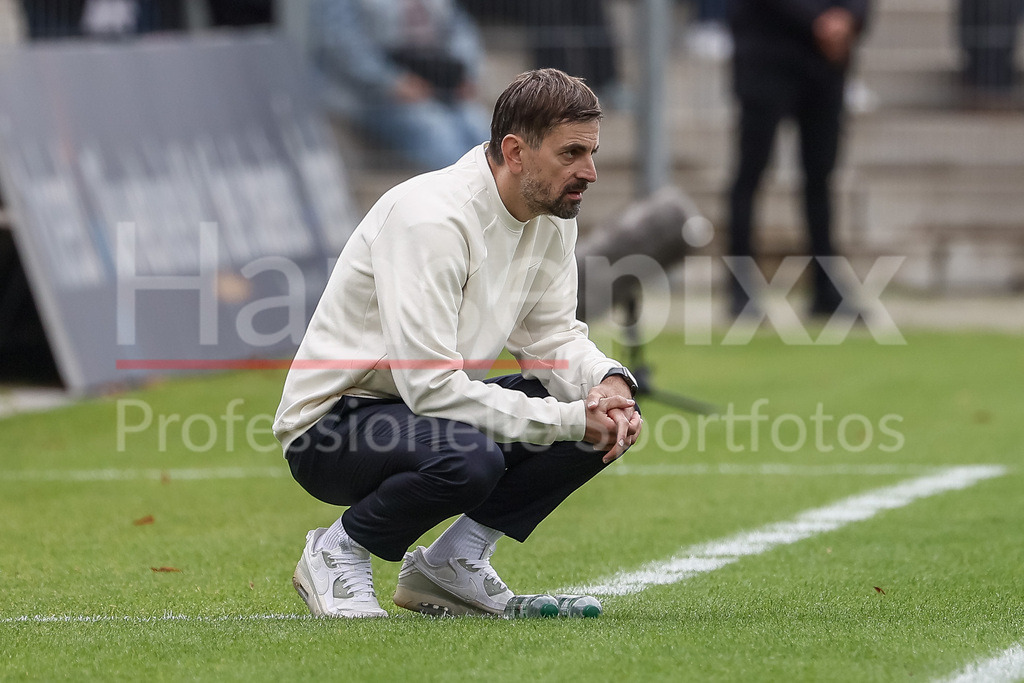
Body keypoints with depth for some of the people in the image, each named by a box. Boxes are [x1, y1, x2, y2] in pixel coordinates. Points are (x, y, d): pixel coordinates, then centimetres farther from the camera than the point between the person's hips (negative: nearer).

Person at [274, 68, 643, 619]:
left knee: (608, 417, -6)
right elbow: (430, 384, -32)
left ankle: (454, 560, 4)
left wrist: (609, 384, -17)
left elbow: (552, 335, 6)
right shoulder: (431, 218, -27)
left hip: (428, 404, 9)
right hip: (331, 425, -9)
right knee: (469, 458, -38)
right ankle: (338, 550, -9)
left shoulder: (551, 217, 0)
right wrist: (570, 419, -30)